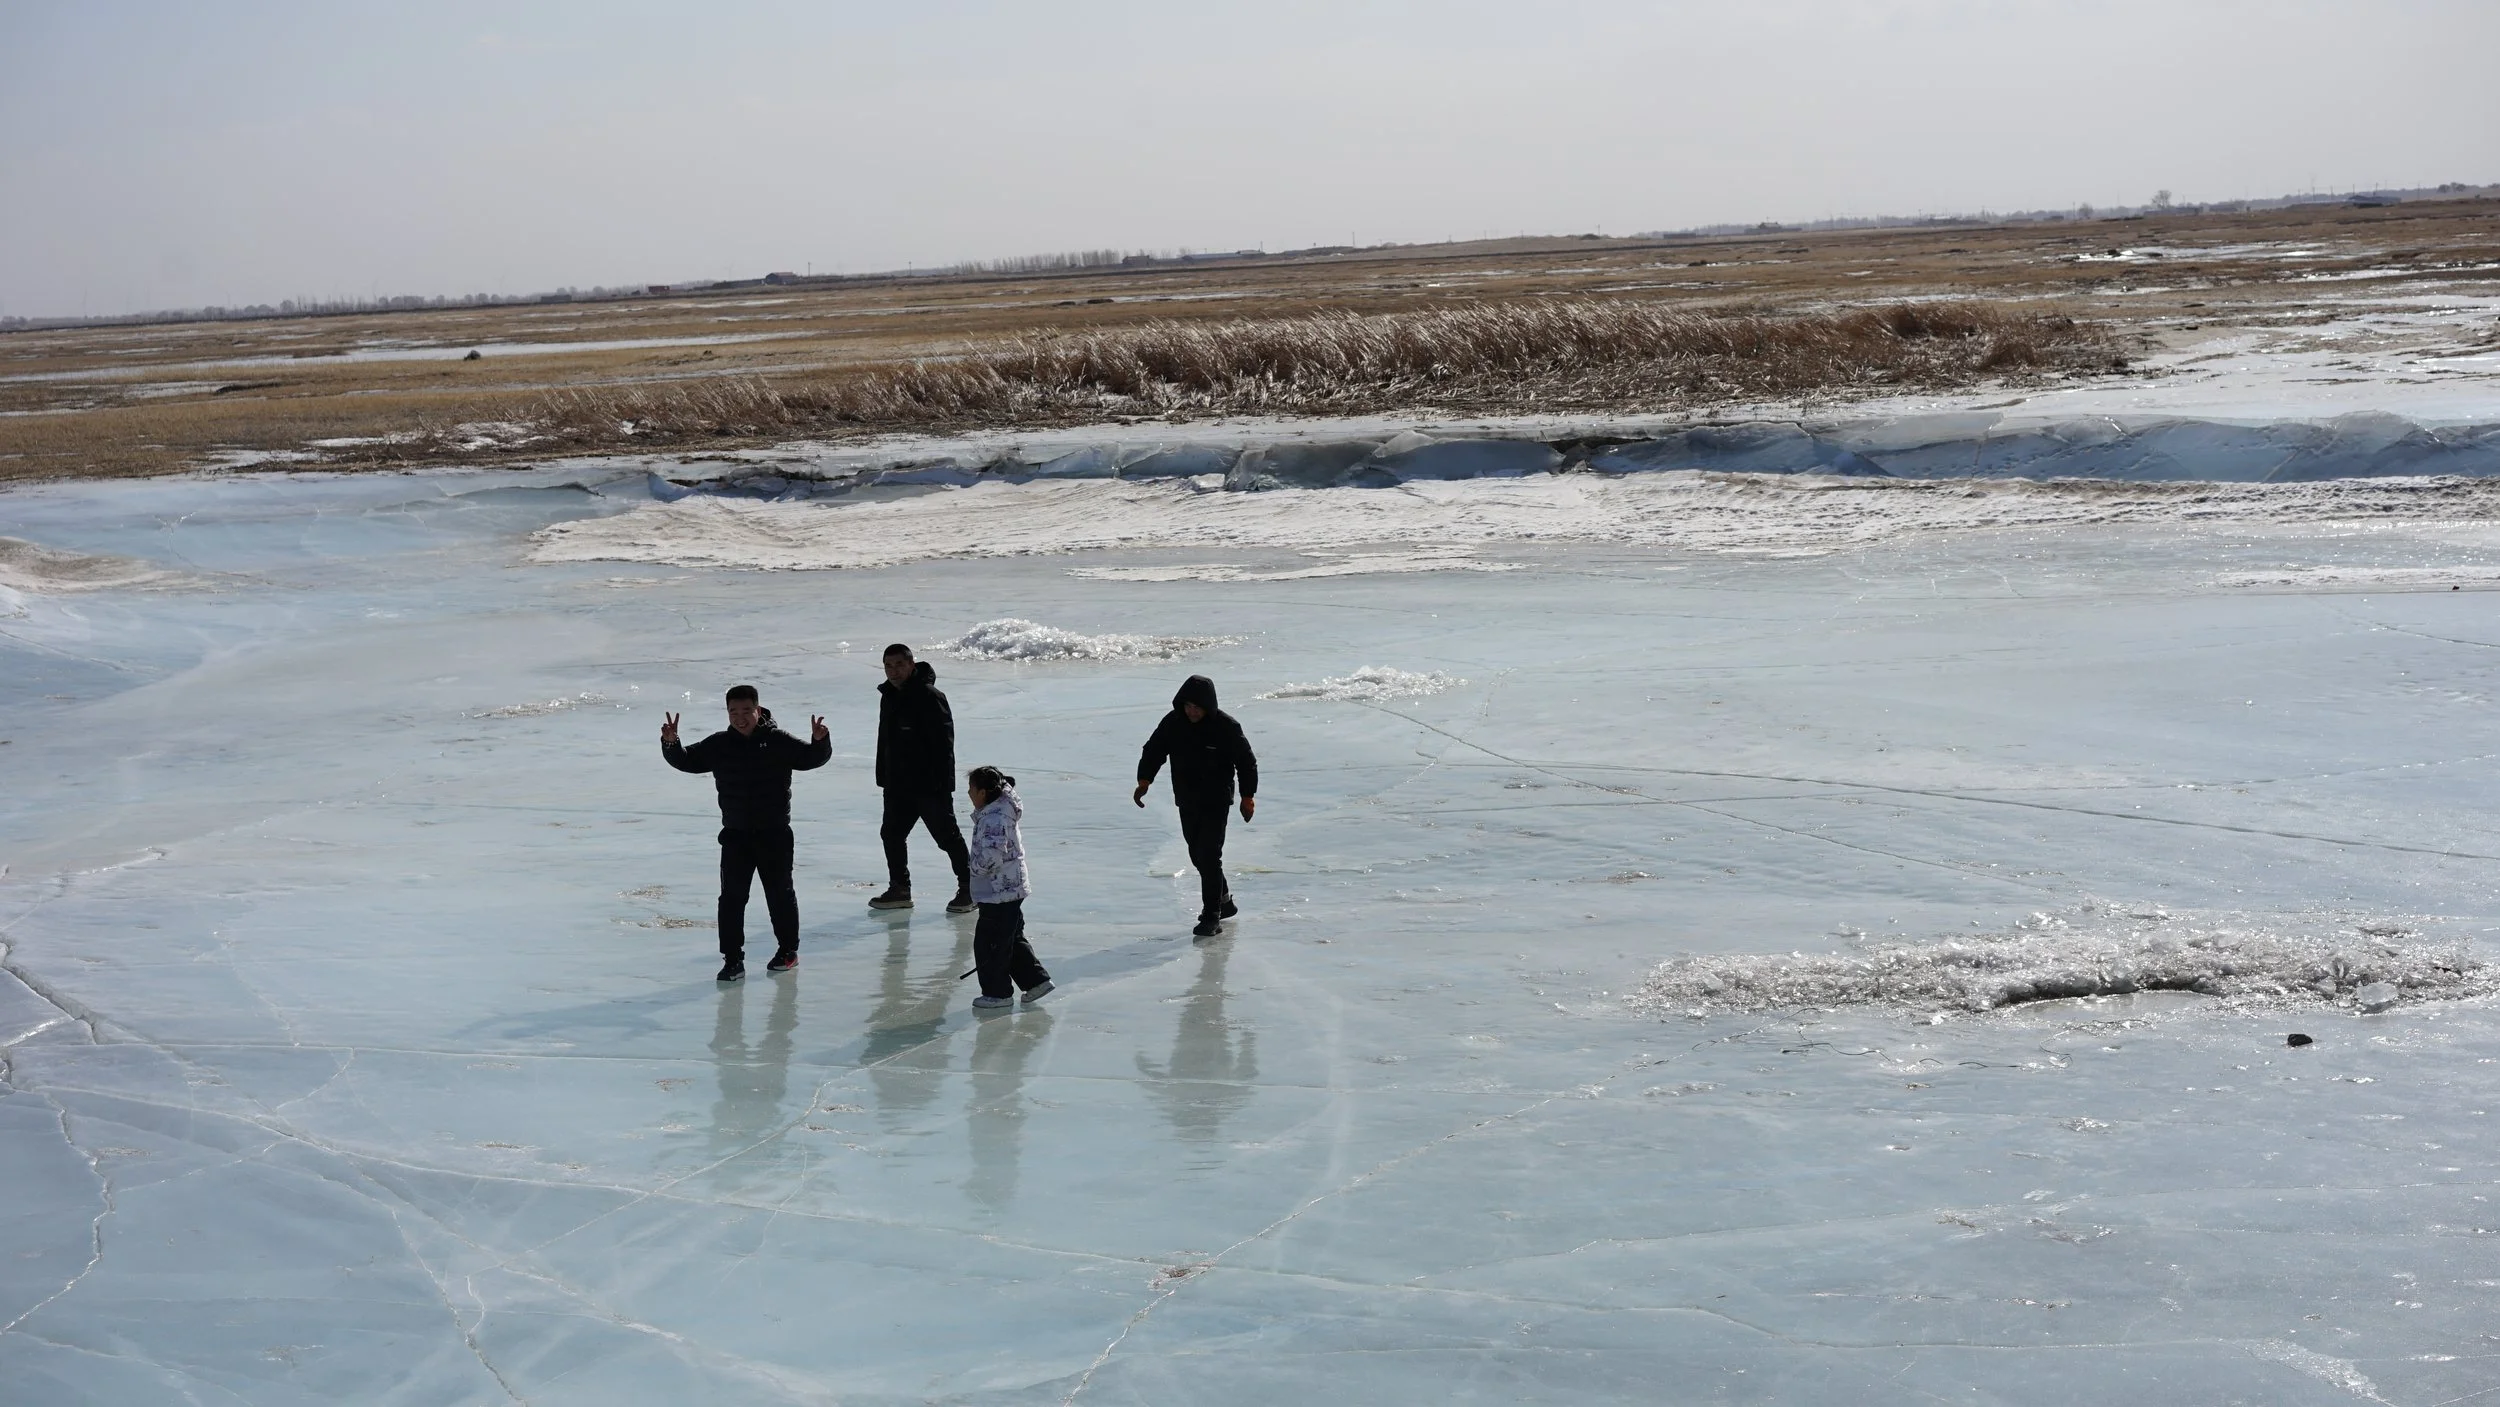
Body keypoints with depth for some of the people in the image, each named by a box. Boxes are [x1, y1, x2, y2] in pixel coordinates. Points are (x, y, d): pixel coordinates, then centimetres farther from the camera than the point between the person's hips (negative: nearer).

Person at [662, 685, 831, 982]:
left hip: (774, 834, -2)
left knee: (780, 893, 10)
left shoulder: (779, 741, -6)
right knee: (731, 897, -1)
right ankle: (733, 960, 4)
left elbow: (812, 758, -8)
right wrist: (670, 743, -16)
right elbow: (686, 760, 3)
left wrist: (820, 741, -29)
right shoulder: (719, 745, 1)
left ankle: (788, 949, 28)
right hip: (735, 834, 2)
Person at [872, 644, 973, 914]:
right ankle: (899, 889, 24)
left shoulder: (929, 696, -17)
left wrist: (941, 780, -21)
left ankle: (969, 889, 11)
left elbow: (943, 740, -19)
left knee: (947, 836, 0)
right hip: (898, 785, 8)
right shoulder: (888, 697, 10)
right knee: (891, 834, 11)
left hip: (930, 785, -8)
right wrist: (883, 778, 17)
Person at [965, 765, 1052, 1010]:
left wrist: (977, 867, -10)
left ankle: (997, 992, 9)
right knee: (1013, 939, 19)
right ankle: (1036, 980, 23)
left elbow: (992, 854, -29)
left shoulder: (993, 820, -22)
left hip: (998, 893, -11)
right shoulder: (1004, 813, 11)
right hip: (1013, 890, 11)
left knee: (989, 943, 0)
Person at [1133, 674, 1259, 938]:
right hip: (1186, 802, 5)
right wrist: (1144, 780, -10)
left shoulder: (1225, 726, -14)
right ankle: (1223, 900, 33)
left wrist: (1248, 796, -8)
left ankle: (1212, 916, -8)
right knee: (1197, 854, 14)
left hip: (1216, 801, -5)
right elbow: (1153, 751, 3)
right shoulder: (1173, 723, -3)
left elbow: (1246, 761, -7)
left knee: (1209, 855, -12)